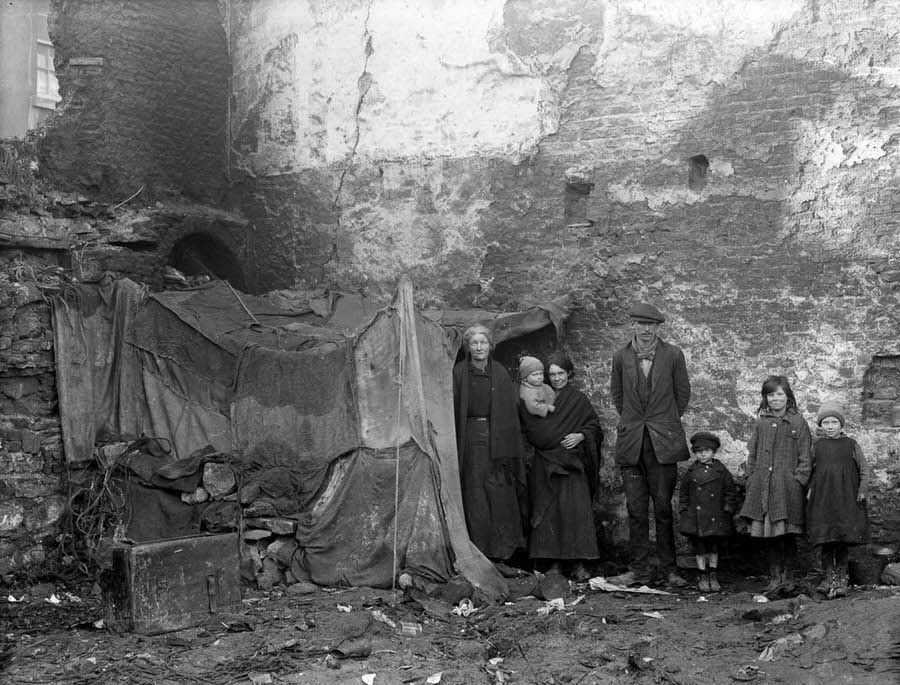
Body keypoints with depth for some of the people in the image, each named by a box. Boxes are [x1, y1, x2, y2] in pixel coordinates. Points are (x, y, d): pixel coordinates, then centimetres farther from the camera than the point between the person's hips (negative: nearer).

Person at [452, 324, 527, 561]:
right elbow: (453, 410, 1)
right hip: (470, 440, -1)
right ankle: (479, 551, 5)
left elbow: (511, 409, 7)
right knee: (474, 494, -1)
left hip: (497, 440, 1)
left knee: (500, 493, -1)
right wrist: (453, 442, -7)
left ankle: (501, 549, 8)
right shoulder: (459, 373, 3)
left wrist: (508, 444, -2)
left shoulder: (500, 373, 8)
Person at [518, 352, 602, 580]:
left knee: (575, 509, -10)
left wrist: (580, 436, -10)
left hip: (572, 463, -2)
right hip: (544, 464, 2)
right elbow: (531, 432, 14)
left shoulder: (579, 399, 7)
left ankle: (578, 563, -7)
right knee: (548, 510, -2)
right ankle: (553, 562, 2)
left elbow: (595, 428, 7)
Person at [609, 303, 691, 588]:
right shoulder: (621, 357, 6)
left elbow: (683, 392, 11)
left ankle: (669, 569, 8)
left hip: (663, 440, -2)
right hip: (631, 441, 2)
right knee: (635, 508, 3)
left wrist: (667, 422, 12)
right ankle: (639, 570, 9)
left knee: (663, 506, -1)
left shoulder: (673, 355, 1)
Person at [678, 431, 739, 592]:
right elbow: (683, 493, 11)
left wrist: (727, 510, -1)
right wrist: (683, 510, 4)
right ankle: (702, 576, 10)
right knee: (699, 547, 2)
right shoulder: (691, 472, 5)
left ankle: (713, 575, 18)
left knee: (714, 547, 7)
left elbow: (730, 492, 6)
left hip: (716, 517, 0)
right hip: (696, 516, 0)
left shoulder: (721, 470, 2)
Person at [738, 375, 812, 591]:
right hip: (762, 485, 3)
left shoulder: (798, 422, 2)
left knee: (787, 534, -3)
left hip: (788, 486, -3)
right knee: (769, 535, 6)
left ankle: (786, 575, 7)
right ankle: (775, 576, 13)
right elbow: (752, 453, 15)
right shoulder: (761, 423, 12)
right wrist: (751, 479, 7)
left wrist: (799, 480, -9)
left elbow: (805, 456, 0)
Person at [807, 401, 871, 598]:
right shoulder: (816, 446, 8)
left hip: (846, 499, -1)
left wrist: (862, 490, -4)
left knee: (843, 540, 1)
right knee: (825, 540, -1)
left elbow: (865, 470, 7)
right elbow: (810, 472, 15)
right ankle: (828, 576, 8)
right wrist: (809, 490, 1)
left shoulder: (851, 445, 5)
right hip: (822, 500, 1)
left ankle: (841, 578, 9)